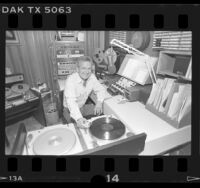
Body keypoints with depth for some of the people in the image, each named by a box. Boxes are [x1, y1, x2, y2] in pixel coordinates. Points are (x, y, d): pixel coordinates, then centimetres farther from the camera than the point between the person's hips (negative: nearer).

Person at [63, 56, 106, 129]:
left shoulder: (92, 77, -12)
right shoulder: (71, 80, -27)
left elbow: (101, 89, -1)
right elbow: (71, 101, -38)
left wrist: (99, 102, -22)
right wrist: (78, 118, -53)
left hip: (82, 108, 4)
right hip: (70, 110, -4)